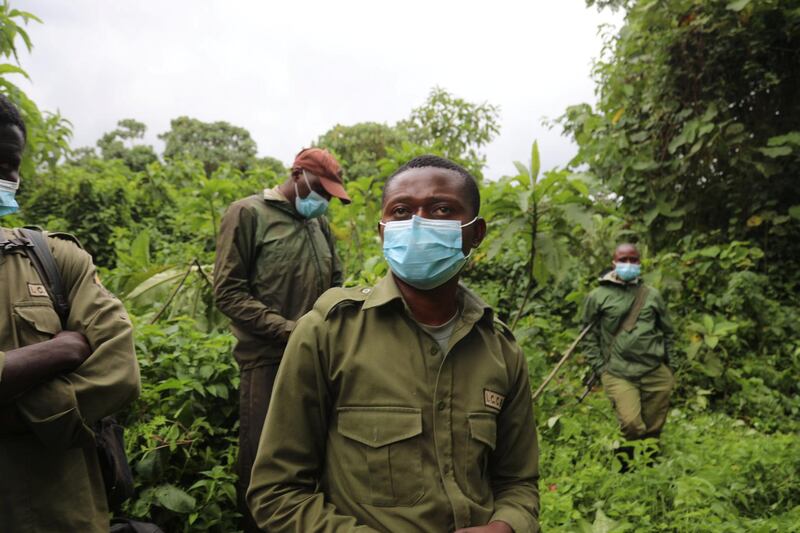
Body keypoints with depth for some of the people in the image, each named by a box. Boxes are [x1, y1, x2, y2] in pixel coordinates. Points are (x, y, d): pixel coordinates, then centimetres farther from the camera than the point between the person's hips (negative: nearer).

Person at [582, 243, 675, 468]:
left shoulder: (652, 295, 10)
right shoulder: (598, 296, 2)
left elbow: (667, 331, 19)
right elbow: (589, 334, 5)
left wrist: (664, 360, 14)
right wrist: (600, 367, -1)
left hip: (656, 374, 3)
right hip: (618, 374, -3)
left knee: (653, 429, 9)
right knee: (631, 425, -18)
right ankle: (625, 470, 7)